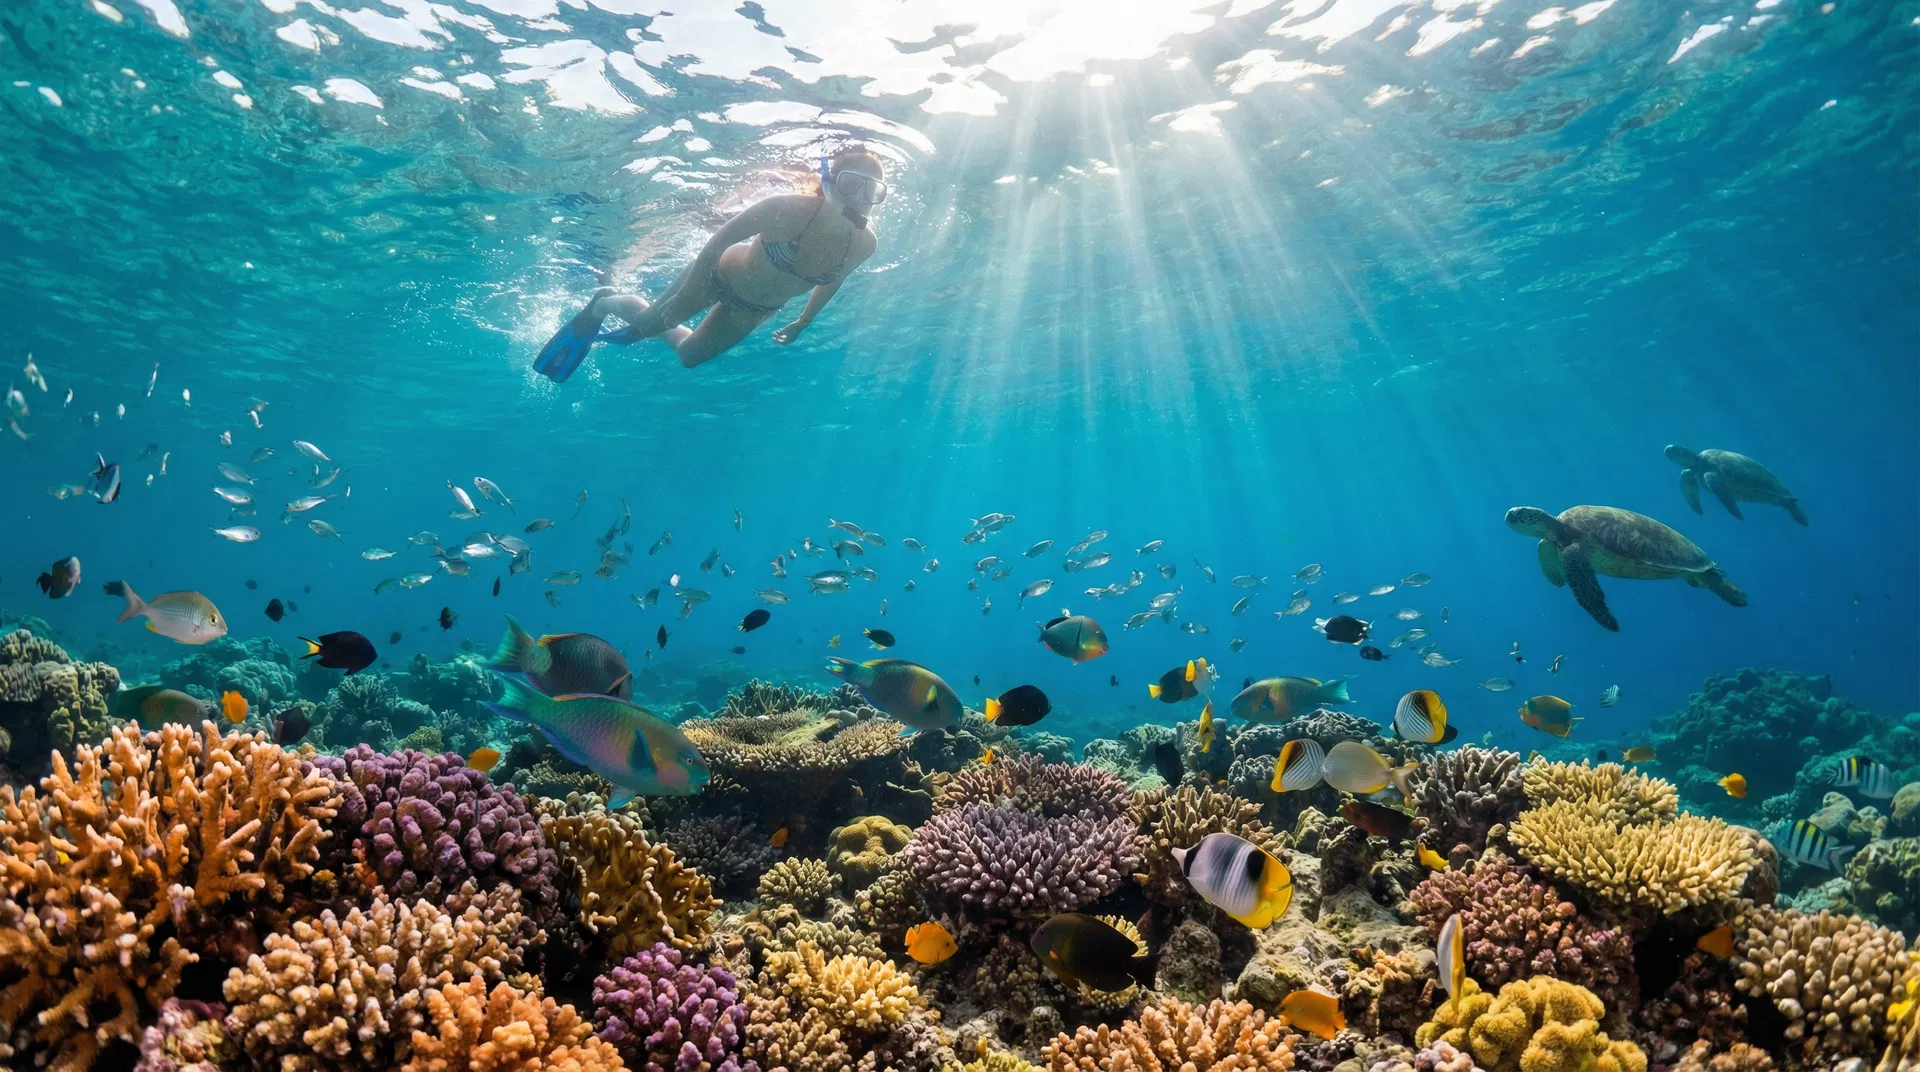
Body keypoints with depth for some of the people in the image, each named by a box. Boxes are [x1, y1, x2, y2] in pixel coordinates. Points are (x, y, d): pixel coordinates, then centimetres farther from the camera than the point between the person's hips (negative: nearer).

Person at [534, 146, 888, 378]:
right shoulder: (790, 209, -38)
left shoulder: (865, 244, -24)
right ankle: (602, 303, 46)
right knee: (651, 320, 13)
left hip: (754, 311, 5)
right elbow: (721, 237, -26)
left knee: (689, 356, 22)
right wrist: (684, 295, -22)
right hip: (723, 274, -5)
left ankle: (645, 330, 53)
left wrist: (802, 323, 10)